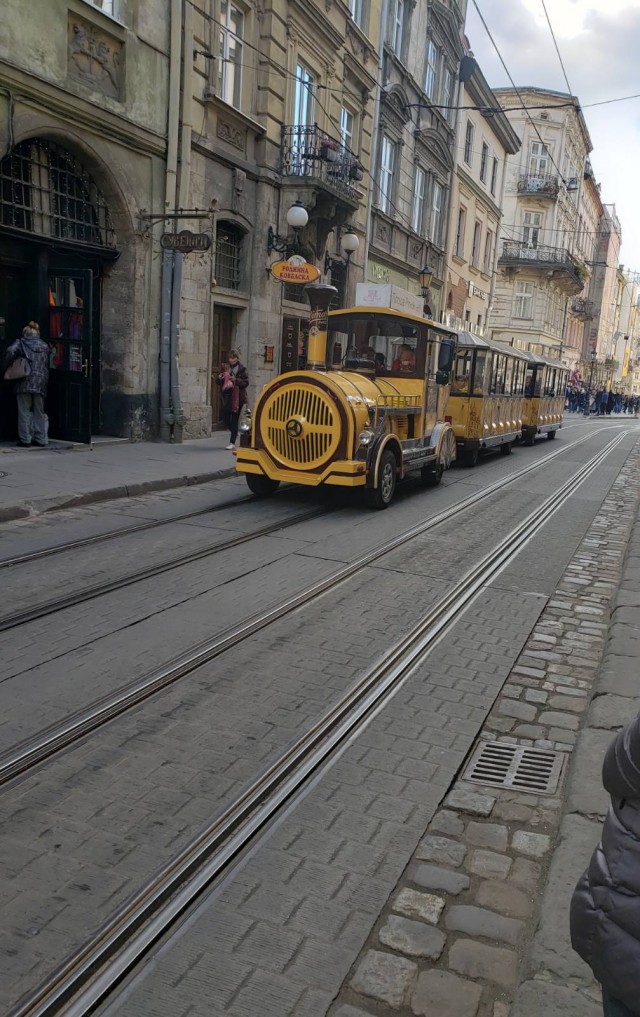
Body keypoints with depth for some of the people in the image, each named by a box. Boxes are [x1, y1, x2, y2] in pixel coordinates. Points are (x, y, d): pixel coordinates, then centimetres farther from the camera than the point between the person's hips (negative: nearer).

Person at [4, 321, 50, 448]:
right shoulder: (44, 345, 13)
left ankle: (25, 439, 3)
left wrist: (9, 366, -1)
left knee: (24, 411, 3)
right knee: (39, 412, 11)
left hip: (25, 382, -3)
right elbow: (47, 364, 10)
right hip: (41, 382, 3)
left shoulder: (21, 342, 4)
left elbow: (11, 351, -14)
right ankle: (41, 439, 11)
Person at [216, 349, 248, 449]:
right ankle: (233, 432, 35)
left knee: (234, 419, -3)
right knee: (225, 417, 5)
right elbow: (218, 382, 11)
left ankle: (232, 443, 2)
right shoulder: (225, 367, 8)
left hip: (237, 397, -4)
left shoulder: (242, 369, -3)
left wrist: (235, 380, -20)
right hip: (226, 396, 4)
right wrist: (219, 378, -12)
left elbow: (246, 382, -8)